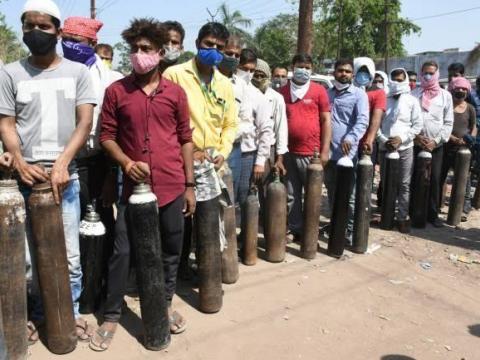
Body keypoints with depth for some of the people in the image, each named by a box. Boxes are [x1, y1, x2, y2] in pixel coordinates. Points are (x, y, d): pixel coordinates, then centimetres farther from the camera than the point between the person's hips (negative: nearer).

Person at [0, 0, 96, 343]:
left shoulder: (77, 72, 6)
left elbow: (85, 123, -1)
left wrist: (61, 164, -13)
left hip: (66, 177, 0)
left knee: (69, 255, 5)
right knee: (29, 253, 5)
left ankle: (71, 313, 23)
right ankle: (39, 315, 24)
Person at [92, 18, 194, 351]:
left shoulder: (175, 93, 4)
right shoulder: (116, 91, 1)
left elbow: (185, 139, 6)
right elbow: (107, 135, 4)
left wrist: (189, 185, 4)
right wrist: (126, 162, -15)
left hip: (172, 185, 2)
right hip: (134, 185, -1)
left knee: (171, 249, 13)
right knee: (122, 251, 3)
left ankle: (166, 304, 33)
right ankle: (112, 316, 20)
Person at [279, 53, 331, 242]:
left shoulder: (319, 90, 0)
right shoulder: (283, 91, 7)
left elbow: (326, 121, -1)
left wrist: (324, 151, -6)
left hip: (311, 153, -2)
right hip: (288, 152, 2)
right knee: (292, 194, 9)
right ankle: (294, 229, 21)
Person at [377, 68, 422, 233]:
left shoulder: (412, 101, 1)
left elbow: (418, 125, -1)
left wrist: (401, 138, -12)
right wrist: (384, 140, -11)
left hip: (405, 149, -1)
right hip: (385, 148, 1)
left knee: (404, 185, 3)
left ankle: (402, 217, 12)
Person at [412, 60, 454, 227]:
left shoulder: (445, 95, 5)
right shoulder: (414, 94, 4)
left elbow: (448, 122, 3)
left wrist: (436, 141, -7)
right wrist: (416, 137, -10)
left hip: (436, 145, 0)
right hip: (415, 144, 0)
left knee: (435, 179, 0)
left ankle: (433, 213, 10)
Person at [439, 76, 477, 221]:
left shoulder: (470, 108, 7)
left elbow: (474, 127, 15)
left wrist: (471, 138, -7)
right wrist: (453, 138, -19)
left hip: (462, 149, 2)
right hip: (445, 147, -1)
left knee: (464, 179, 4)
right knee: (439, 178, 7)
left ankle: (464, 208, 11)